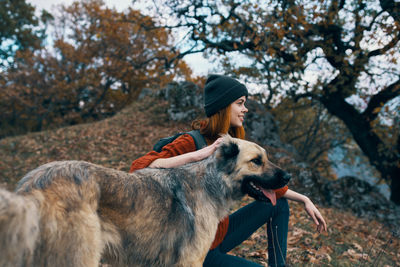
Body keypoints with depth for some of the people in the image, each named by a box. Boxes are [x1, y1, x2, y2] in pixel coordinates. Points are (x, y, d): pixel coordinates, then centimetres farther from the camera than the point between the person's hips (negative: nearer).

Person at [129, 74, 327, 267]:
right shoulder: (191, 143, -22)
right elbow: (139, 167, -35)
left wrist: (304, 200, 9)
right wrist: (196, 155, -41)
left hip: (221, 230, 8)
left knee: (278, 204, 11)